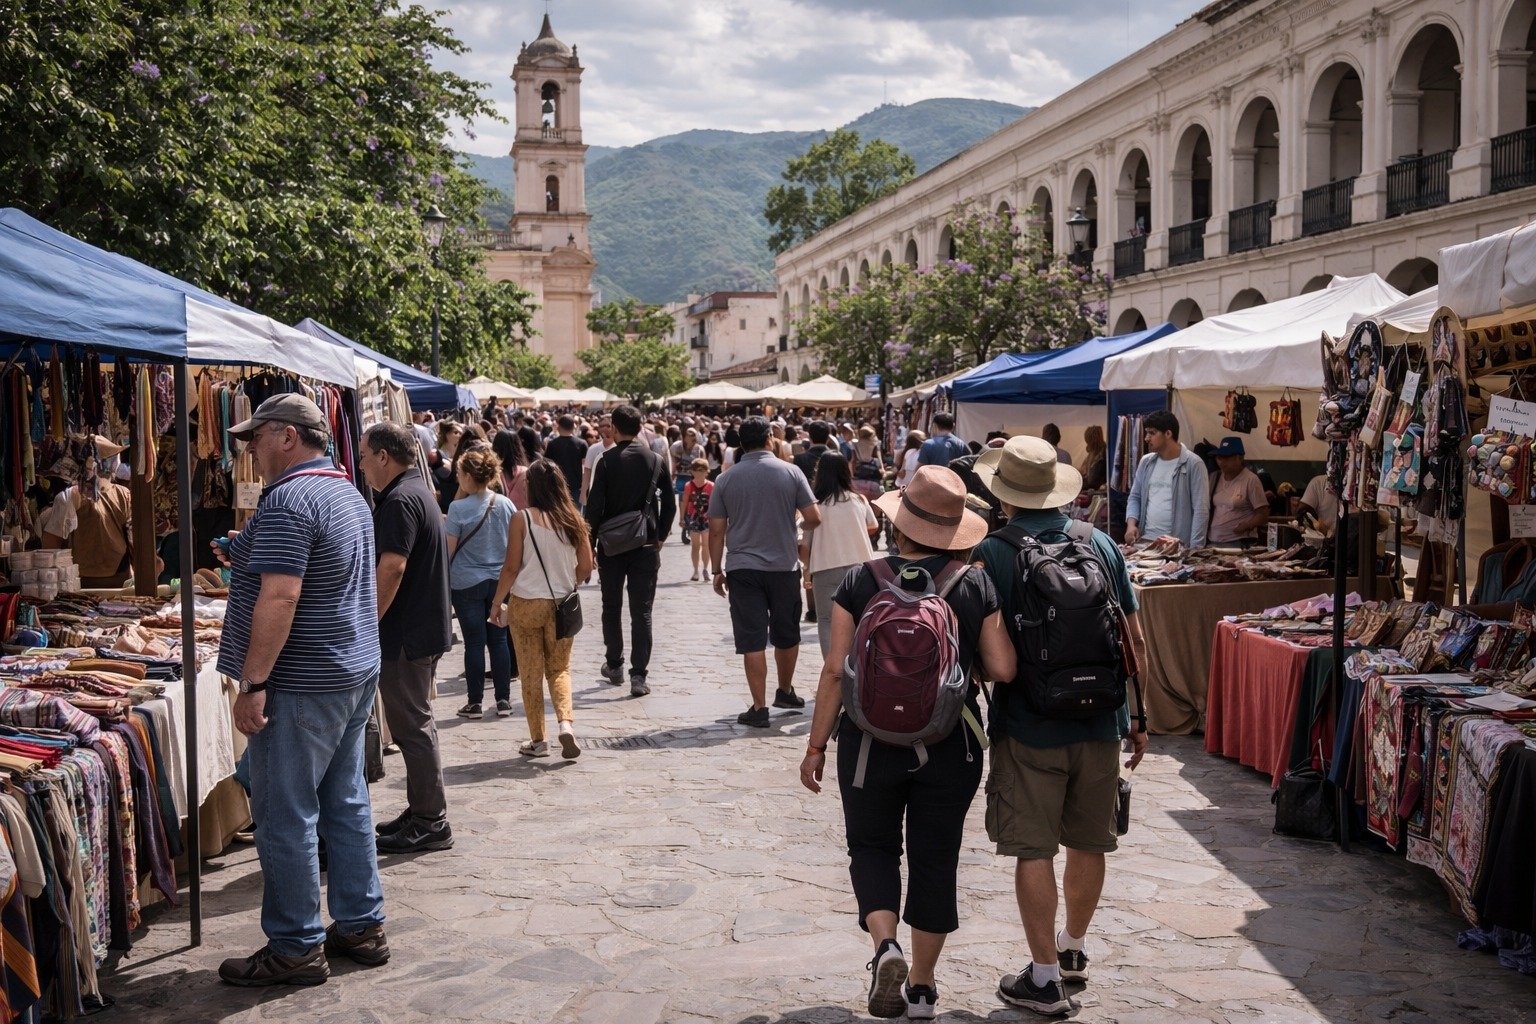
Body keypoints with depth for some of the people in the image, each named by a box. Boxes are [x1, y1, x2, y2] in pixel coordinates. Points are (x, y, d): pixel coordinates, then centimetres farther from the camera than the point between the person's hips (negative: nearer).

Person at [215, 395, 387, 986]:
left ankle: (295, 948, 8)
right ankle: (362, 926, 23)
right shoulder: (348, 493, 14)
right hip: (357, 672, 10)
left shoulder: (287, 501, -18)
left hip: (303, 686, -10)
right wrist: (249, 562, 21)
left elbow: (280, 596, -25)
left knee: (286, 817, 0)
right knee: (346, 804, 15)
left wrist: (252, 682, -23)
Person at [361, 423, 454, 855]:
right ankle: (423, 812, 25)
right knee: (415, 724, 17)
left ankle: (430, 823, 4)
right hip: (425, 626, 11)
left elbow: (392, 566, -26)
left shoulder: (400, 500, -18)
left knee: (412, 726, -3)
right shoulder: (418, 491, 16)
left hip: (406, 633, -11)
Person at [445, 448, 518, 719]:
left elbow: (450, 548, -7)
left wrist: (444, 578, 8)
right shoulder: (506, 504, -1)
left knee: (474, 642, 3)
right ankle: (503, 700, 13)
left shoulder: (458, 508, -13)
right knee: (499, 640, 9)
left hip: (467, 582, -3)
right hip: (500, 580, 3)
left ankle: (475, 702, 9)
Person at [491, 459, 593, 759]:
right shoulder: (573, 520, -1)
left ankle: (537, 739, 15)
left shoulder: (522, 519, -9)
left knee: (531, 673, 9)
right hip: (561, 606, 2)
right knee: (559, 669, 15)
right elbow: (586, 568, 2)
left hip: (525, 604, -2)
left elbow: (511, 567, -8)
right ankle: (566, 721, -8)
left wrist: (496, 602, 3)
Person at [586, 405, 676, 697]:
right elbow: (669, 505, 4)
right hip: (646, 545, 1)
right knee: (642, 612, 2)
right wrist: (660, 537, 15)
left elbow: (594, 505, -11)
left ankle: (614, 665, 26)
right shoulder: (656, 461, 0)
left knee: (611, 607, 16)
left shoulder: (607, 460, -8)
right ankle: (638, 675, -3)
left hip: (612, 544, -1)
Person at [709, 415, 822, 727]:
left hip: (743, 569, 0)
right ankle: (785, 692, 34)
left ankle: (759, 708, 0)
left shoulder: (725, 480, -1)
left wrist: (716, 571, 10)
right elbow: (814, 518, -4)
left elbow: (716, 530, 0)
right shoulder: (790, 472, -4)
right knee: (786, 636, 18)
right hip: (785, 566, 0)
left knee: (752, 641, 1)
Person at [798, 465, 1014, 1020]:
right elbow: (1003, 669, -8)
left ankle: (885, 946, -6)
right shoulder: (975, 584, -7)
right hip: (951, 747, 1)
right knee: (935, 859, 14)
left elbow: (835, 669, -9)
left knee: (872, 848, 17)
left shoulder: (860, 581, -9)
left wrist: (816, 746, 0)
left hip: (871, 743, -1)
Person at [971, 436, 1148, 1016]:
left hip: (1029, 728, -5)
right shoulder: (1100, 544, 3)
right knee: (1089, 843, 18)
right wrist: (1136, 718, 15)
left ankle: (1045, 978, 8)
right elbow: (1134, 640, 6)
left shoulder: (991, 554, -10)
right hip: (1100, 724, 5)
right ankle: (1073, 949, 37)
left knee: (1033, 851, 4)